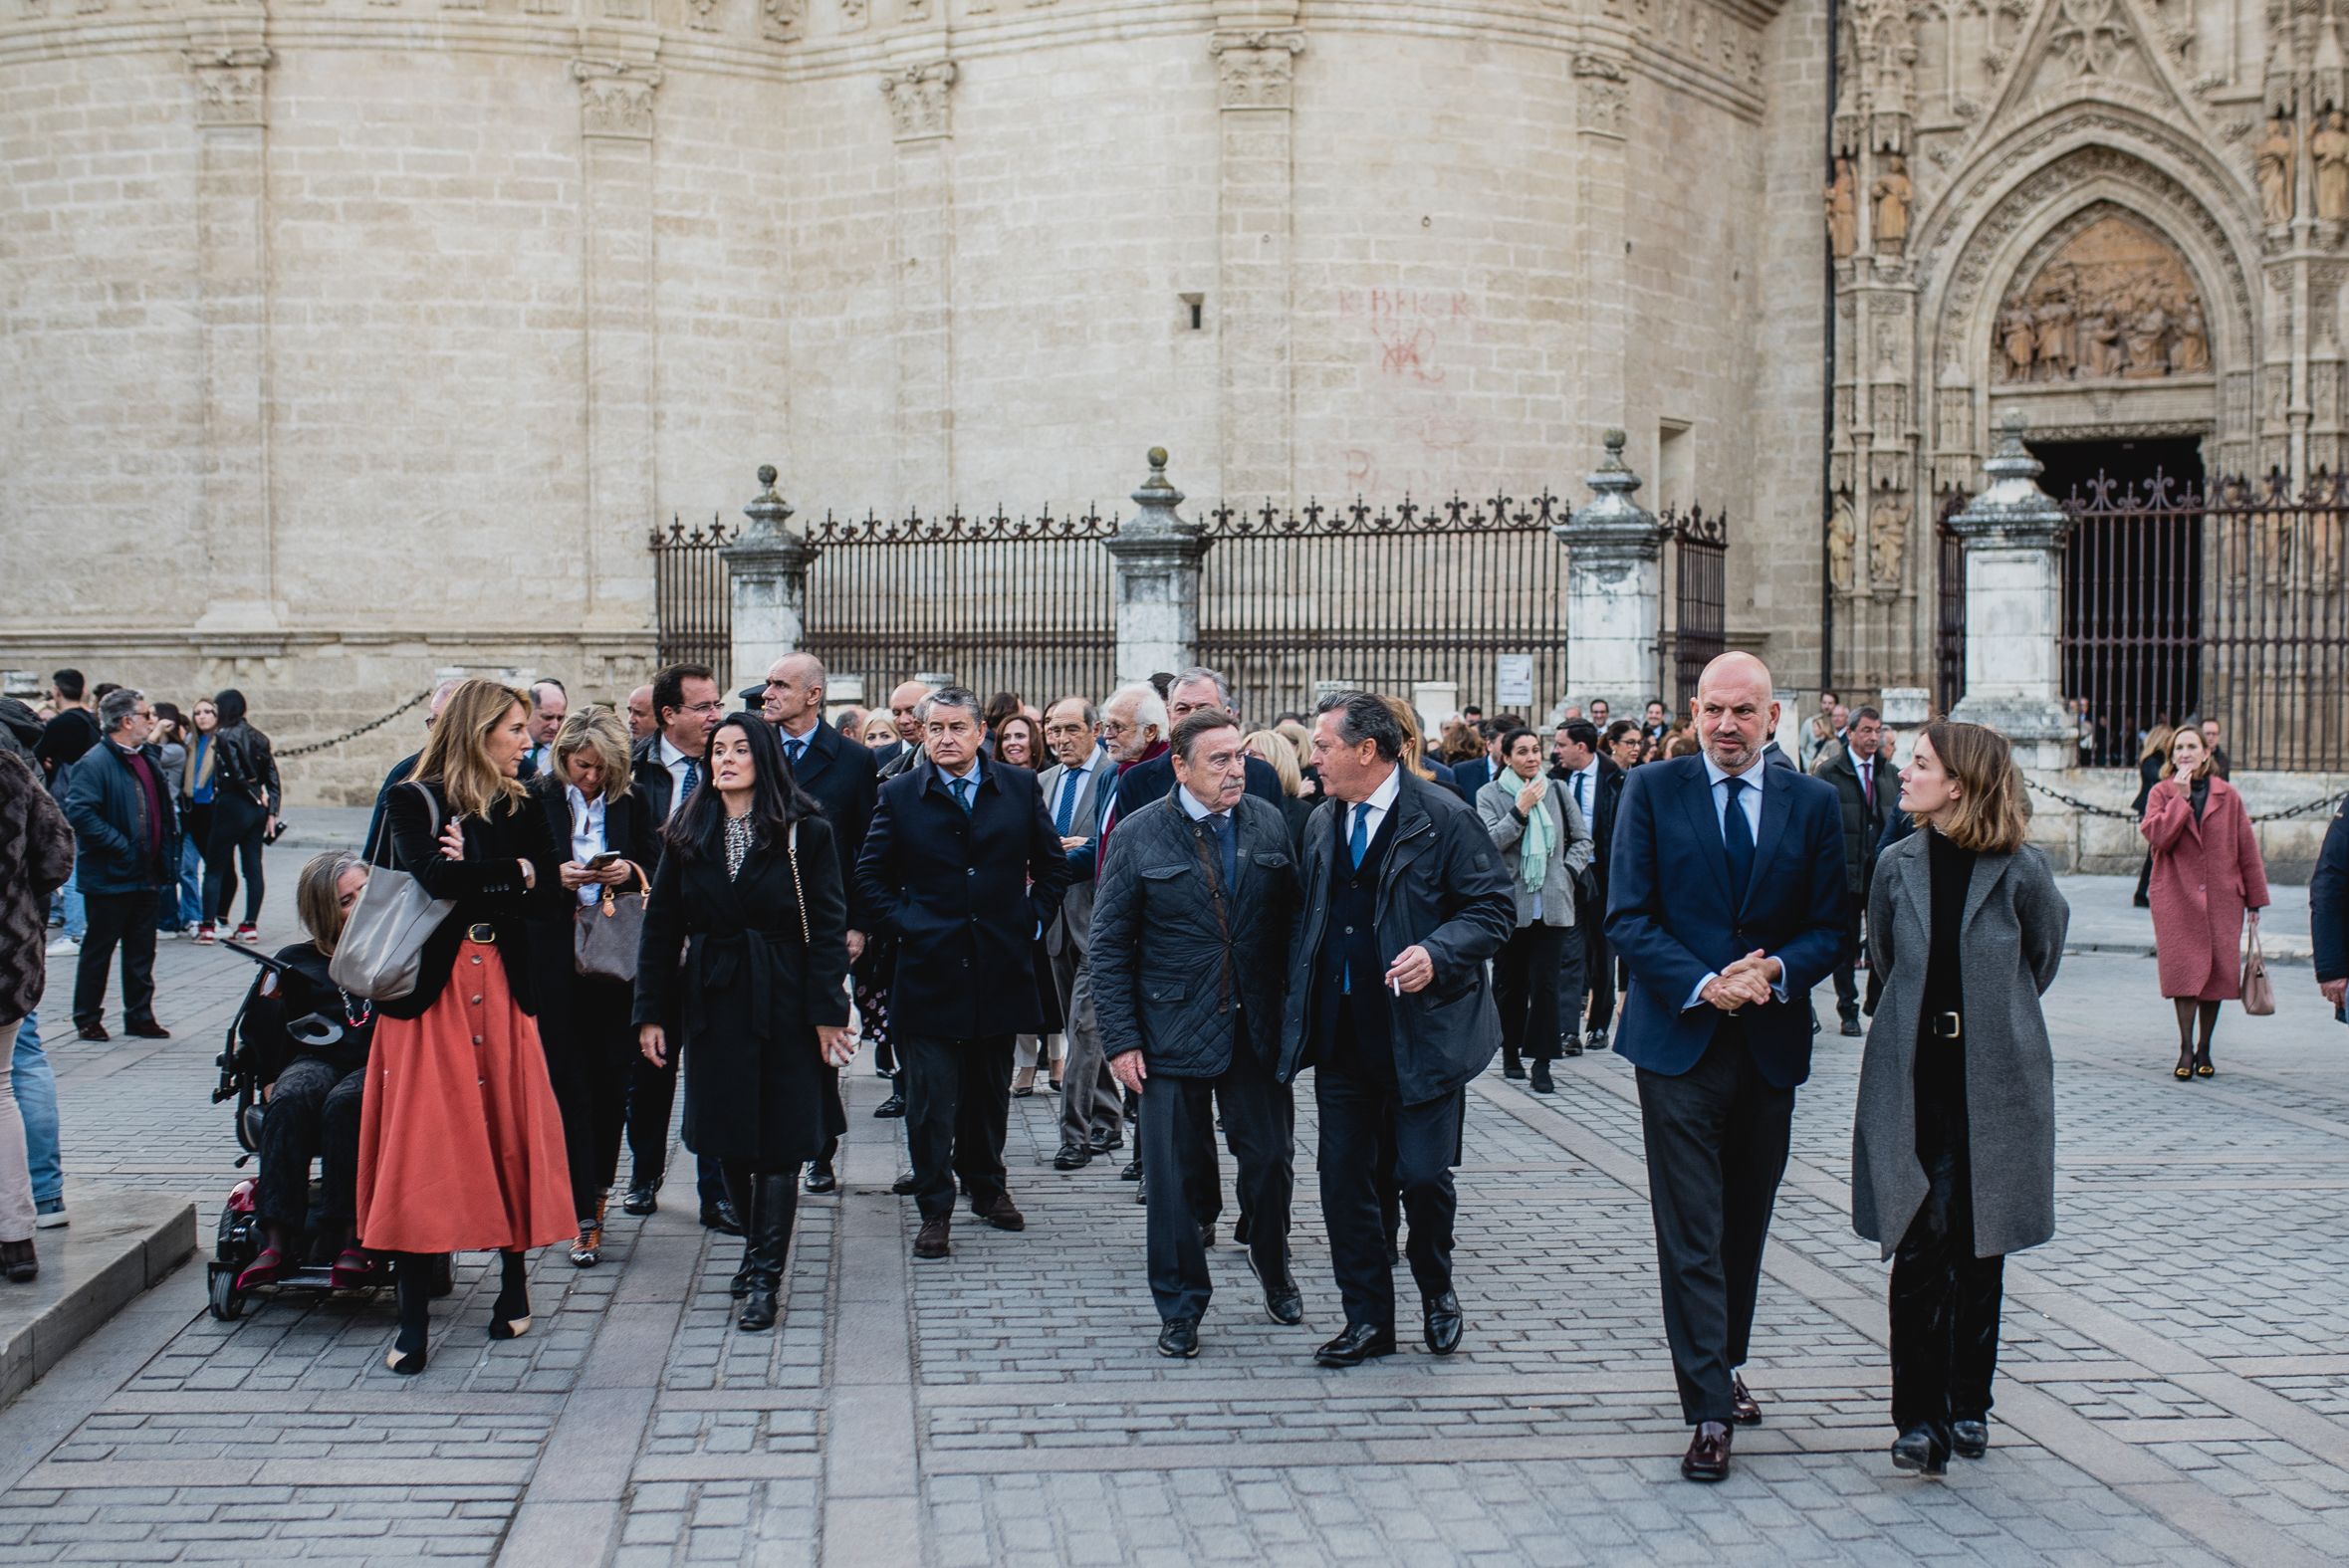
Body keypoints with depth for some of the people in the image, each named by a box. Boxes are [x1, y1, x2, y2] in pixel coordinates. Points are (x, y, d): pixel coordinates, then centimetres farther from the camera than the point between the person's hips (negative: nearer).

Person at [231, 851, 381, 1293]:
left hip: (381, 1066, -2)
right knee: (289, 1099, -33)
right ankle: (278, 1238, -39)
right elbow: (256, 1032, 12)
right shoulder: (298, 962, 17)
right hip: (316, 1062, 2)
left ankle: (351, 1237, -39)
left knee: (344, 1103, -36)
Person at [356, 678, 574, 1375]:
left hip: (501, 990, 4)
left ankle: (514, 1286, 21)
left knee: (509, 1134, 6)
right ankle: (413, 1323, -2)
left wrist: (472, 879, -13)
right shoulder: (412, 802, -2)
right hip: (430, 992, -4)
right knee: (421, 1147, -5)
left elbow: (549, 891, -1)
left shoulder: (520, 809, 10)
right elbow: (435, 876, -18)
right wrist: (512, 872, -8)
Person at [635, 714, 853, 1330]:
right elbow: (661, 927, 6)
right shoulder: (687, 833, 6)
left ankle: (764, 1275, 2)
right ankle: (758, 1243, 28)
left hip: (783, 1002, -3)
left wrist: (827, 1011, -11)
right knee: (726, 1139, 7)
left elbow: (828, 927, -5)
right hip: (712, 1002, 3)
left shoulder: (804, 832, -3)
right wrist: (652, 1012, 0)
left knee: (779, 1141, -3)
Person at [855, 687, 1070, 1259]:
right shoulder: (899, 795, 0)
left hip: (1000, 969, 2)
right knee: (931, 1100, -2)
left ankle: (986, 1185, 34)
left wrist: (1032, 920, 4)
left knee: (991, 1092, 15)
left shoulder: (1019, 788, 4)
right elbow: (869, 878, 5)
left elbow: (1053, 865, 13)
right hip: (929, 970, -2)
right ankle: (935, 1209, 6)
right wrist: (904, 926, -6)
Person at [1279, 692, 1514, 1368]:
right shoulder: (1322, 824, 12)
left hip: (1422, 1031, -5)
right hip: (1342, 1037, 6)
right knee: (1345, 1181, 5)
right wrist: (1299, 1000, 10)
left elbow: (1494, 908, -8)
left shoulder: (1444, 818, -8)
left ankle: (1436, 1291, 27)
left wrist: (1437, 954, -23)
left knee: (1424, 1175, -1)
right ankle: (1368, 1319, 17)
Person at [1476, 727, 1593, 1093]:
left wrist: (1568, 871, 2)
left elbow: (1582, 839, 16)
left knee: (1545, 983, -5)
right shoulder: (1490, 795, 1)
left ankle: (1541, 1062, -3)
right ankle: (1511, 1051, 22)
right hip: (1509, 903, -1)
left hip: (1551, 905, 1)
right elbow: (1489, 842, -12)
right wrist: (1521, 809, -15)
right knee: (1509, 982, 9)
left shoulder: (1557, 791, 8)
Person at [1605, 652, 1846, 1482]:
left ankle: (1724, 1363, 33)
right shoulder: (1651, 791, -1)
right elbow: (1627, 916, -5)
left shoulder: (1811, 803, 6)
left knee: (1746, 1224, 14)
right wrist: (1701, 985, -18)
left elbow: (1829, 927, 6)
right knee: (1690, 1232, -5)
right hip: (1679, 1040, -3)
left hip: (1771, 1042, 3)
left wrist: (1778, 971, -14)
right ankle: (1709, 1411, -4)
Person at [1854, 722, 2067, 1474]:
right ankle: (1921, 1416, 2)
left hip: (1995, 1081, -1)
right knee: (1919, 1248, -3)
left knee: (1979, 1247, 9)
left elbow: (2042, 960, 9)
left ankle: (1969, 1403, 24)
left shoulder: (2021, 872, -9)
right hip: (1913, 1078, 1)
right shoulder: (1899, 867, -1)